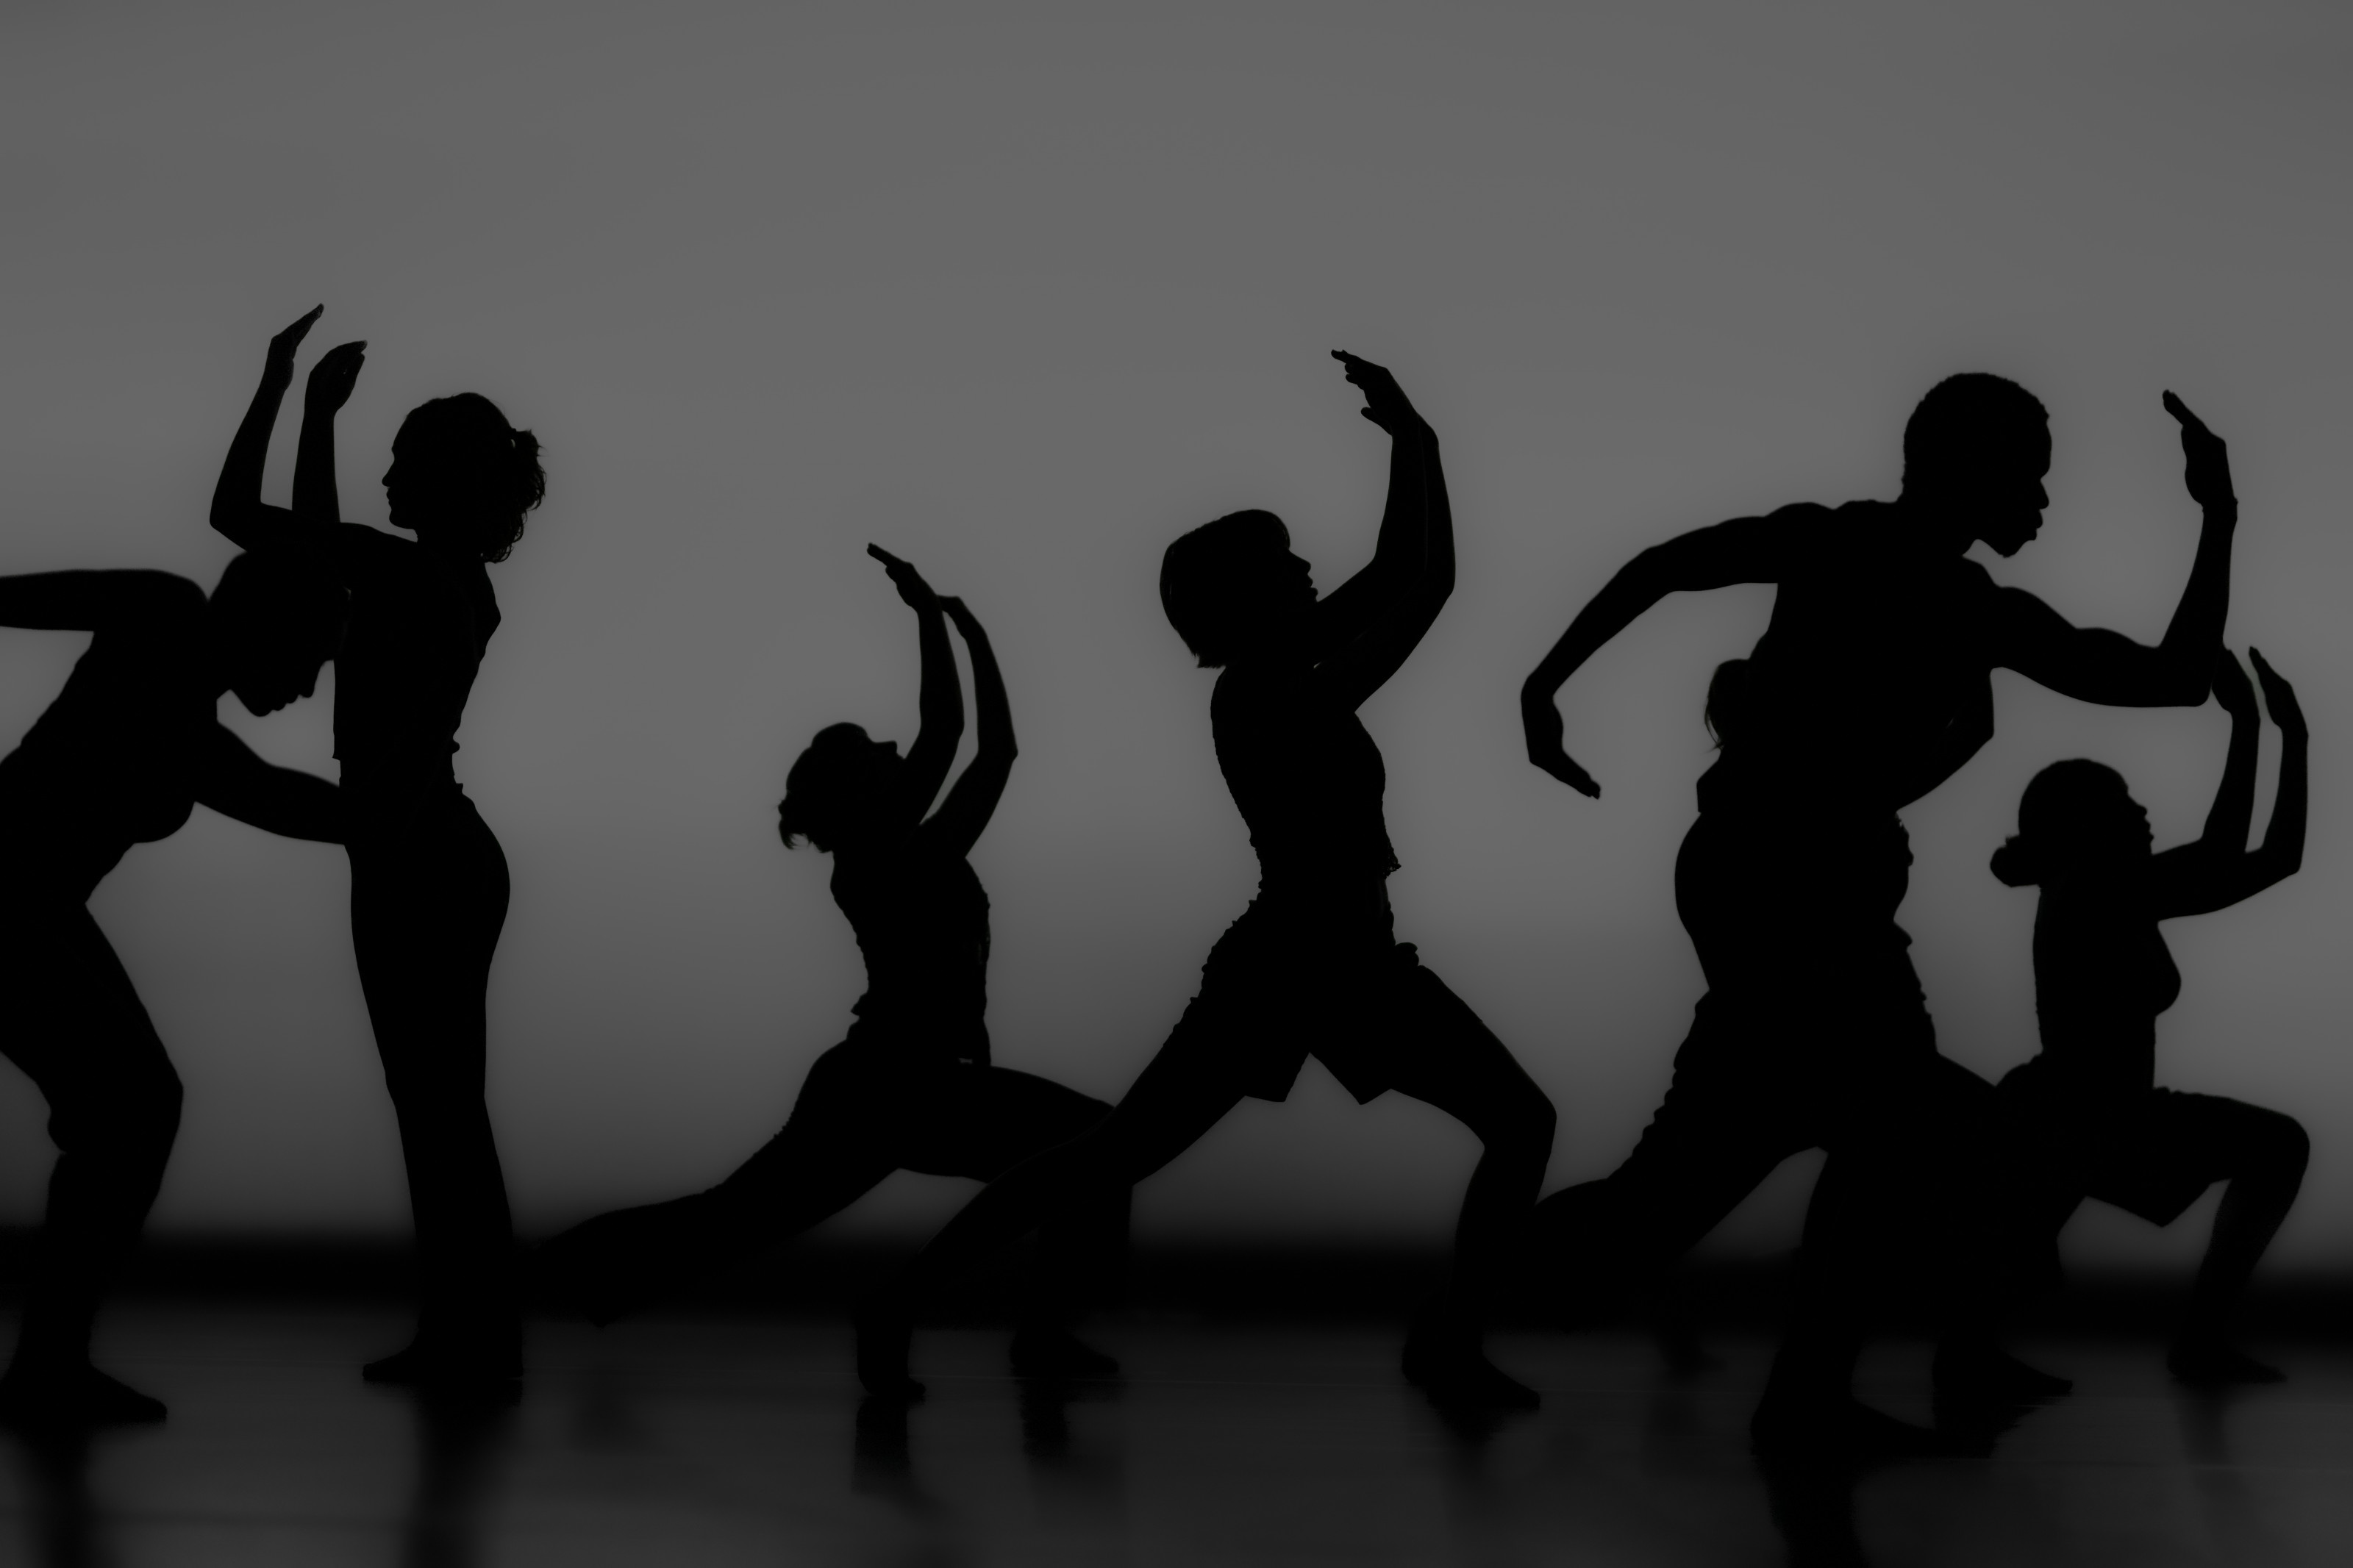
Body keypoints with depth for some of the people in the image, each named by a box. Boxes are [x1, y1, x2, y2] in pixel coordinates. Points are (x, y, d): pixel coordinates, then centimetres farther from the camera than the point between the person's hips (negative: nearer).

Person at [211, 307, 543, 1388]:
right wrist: (319, 411, 22)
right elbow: (317, 548, 25)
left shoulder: (408, 573, -16)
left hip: (414, 866, -9)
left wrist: (281, 389, -6)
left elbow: (235, 513, -14)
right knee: (442, 1108, 12)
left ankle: (472, 1337, 2)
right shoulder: (453, 582, 12)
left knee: (438, 1108, -4)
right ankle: (469, 1334, 17)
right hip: (440, 860, 9)